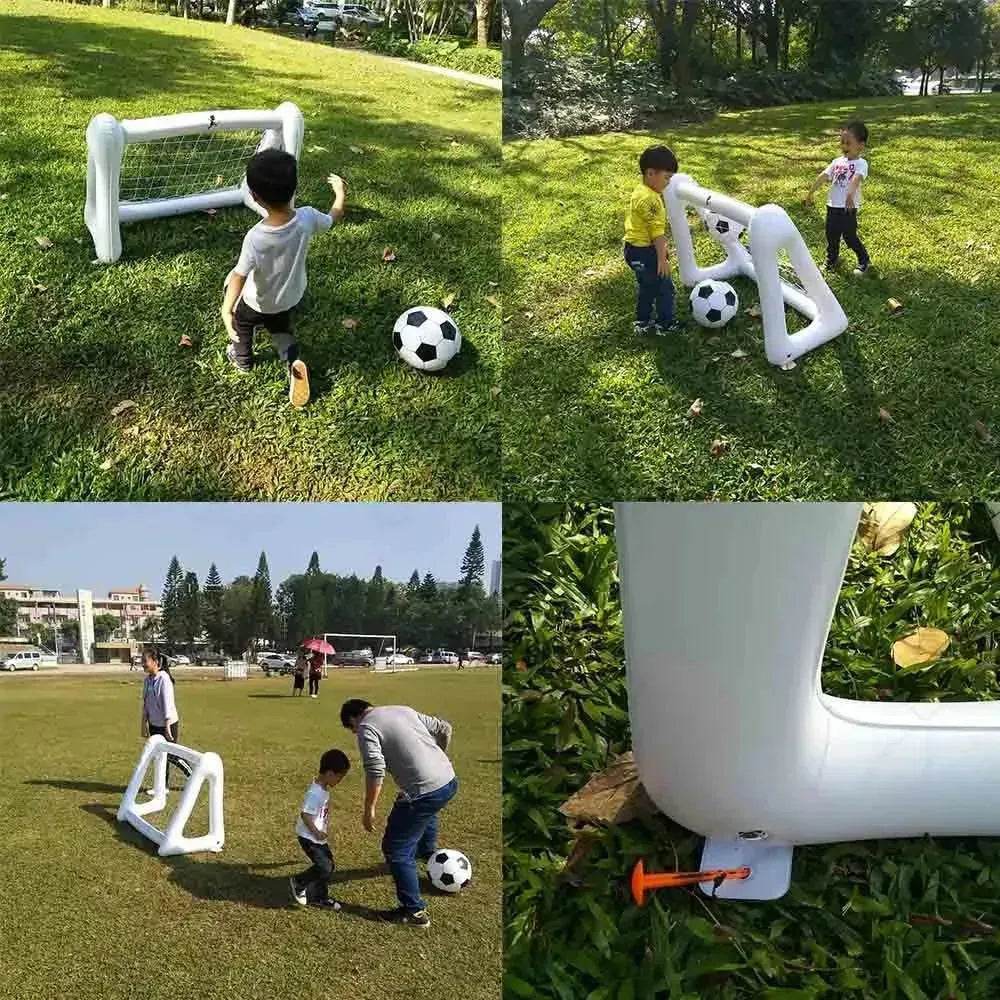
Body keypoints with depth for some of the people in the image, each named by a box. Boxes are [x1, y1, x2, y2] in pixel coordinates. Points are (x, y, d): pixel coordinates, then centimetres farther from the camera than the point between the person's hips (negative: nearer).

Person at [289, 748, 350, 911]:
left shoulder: (323, 788, 3)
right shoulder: (316, 793, -27)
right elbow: (305, 815, -27)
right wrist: (317, 833, -19)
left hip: (319, 836, 10)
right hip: (309, 837, -10)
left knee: (329, 865, 11)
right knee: (324, 867, -9)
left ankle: (318, 897, 22)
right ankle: (298, 883, 11)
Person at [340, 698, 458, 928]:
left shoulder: (366, 728, -3)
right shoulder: (403, 709, 19)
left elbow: (375, 770, -17)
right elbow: (444, 729, 22)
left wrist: (369, 810, -9)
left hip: (424, 792, -8)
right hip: (450, 781, 8)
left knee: (396, 849, 6)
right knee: (426, 811, 41)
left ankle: (415, 911, 9)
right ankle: (428, 852, 65)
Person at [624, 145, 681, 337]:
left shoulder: (638, 191, 8)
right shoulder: (650, 199, -24)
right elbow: (657, 232, -24)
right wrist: (662, 258, -20)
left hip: (634, 249, 10)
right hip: (644, 252, -10)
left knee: (647, 288, 21)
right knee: (664, 287, 3)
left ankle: (643, 323, 30)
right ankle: (665, 325, 12)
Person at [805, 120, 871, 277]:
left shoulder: (860, 163, -10)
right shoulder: (837, 162, 11)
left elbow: (856, 179, -28)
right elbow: (824, 175, 9)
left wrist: (850, 194, -46)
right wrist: (811, 191, 2)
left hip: (848, 207, -6)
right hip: (832, 205, 6)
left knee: (850, 236, 0)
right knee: (831, 235, 16)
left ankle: (864, 260, 20)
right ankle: (831, 260, 35)